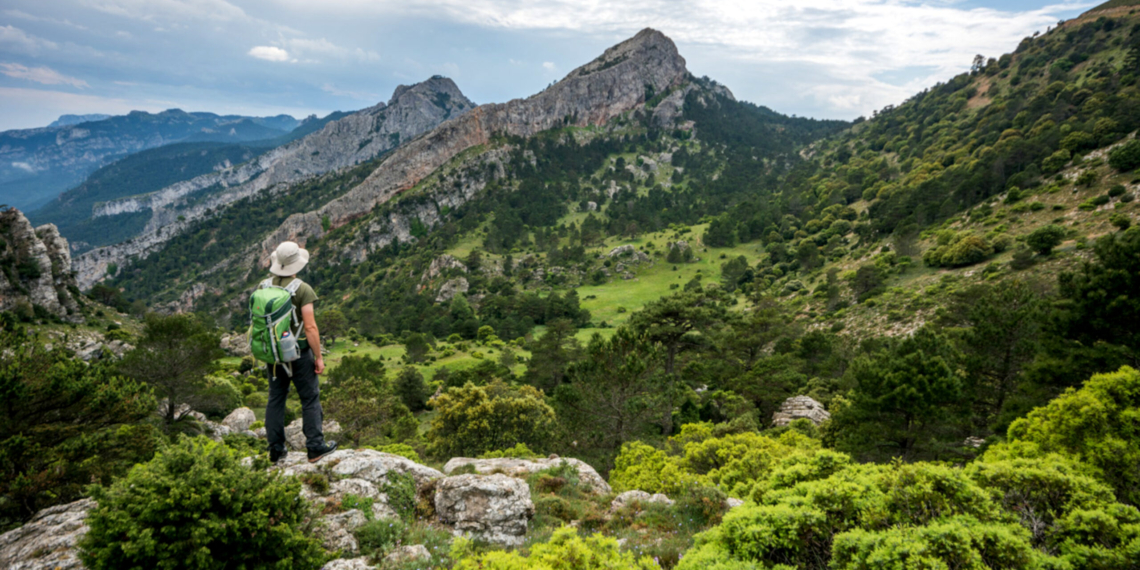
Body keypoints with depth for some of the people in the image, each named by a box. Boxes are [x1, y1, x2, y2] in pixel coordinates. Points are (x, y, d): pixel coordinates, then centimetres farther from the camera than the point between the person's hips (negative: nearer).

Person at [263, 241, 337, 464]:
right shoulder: (303, 289, -17)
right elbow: (310, 327, -19)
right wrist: (319, 357, -10)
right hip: (299, 353, -5)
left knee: (275, 399, 14)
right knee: (310, 399, 7)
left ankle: (275, 450, 21)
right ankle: (315, 447, 12)